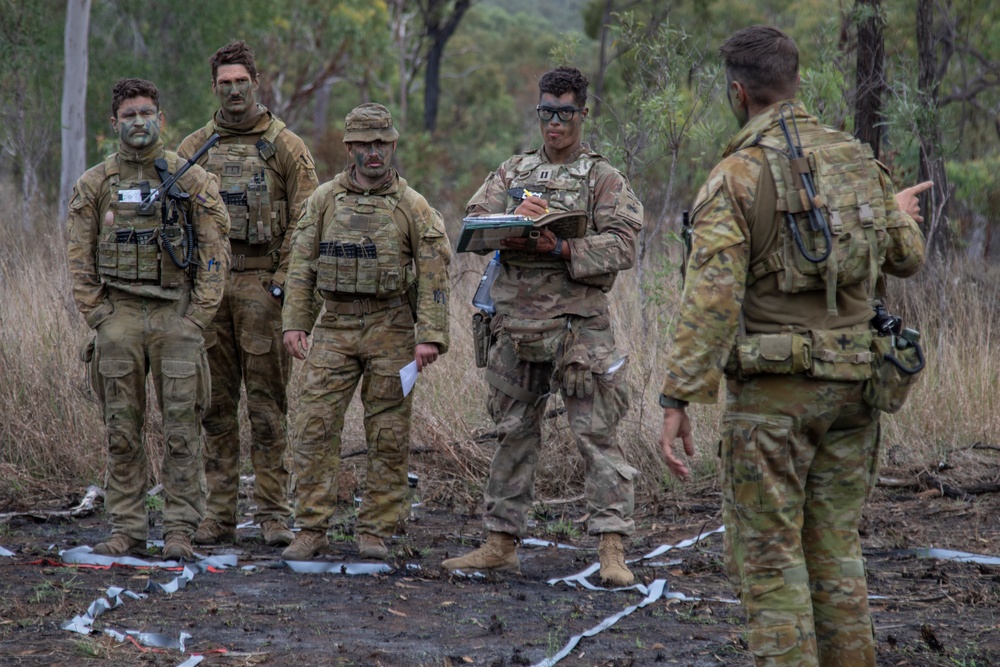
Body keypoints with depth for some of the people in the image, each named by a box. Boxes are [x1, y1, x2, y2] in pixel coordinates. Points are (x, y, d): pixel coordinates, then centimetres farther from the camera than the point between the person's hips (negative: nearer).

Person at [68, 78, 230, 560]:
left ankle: (179, 531, 2)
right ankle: (127, 530, 10)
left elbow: (215, 252, 2)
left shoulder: (192, 181, 3)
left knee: (182, 431, -2)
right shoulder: (94, 185, 7)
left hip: (177, 316, -1)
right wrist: (96, 316, -1)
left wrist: (197, 317, -6)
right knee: (122, 433, 4)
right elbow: (80, 258, 8)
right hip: (118, 317, 1)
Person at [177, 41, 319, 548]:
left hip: (262, 285, -3)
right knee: (216, 404, 5)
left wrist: (283, 279, -9)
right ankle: (219, 514, 9)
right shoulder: (195, 147, 12)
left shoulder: (284, 146, 3)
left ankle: (273, 513, 3)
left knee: (267, 404, -2)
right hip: (208, 286, 3)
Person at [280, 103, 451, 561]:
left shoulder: (412, 206, 1)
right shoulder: (325, 199, 7)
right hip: (335, 327, 2)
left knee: (388, 434, 1)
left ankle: (375, 531, 10)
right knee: (314, 426, -5)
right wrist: (294, 323, 0)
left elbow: (434, 274, -3)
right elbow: (301, 265, 8)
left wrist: (430, 336, -11)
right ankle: (312, 530, 1)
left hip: (391, 332, -1)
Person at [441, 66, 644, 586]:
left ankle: (612, 549, -7)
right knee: (514, 435, 10)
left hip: (579, 324, -4)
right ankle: (501, 543, 17)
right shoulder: (513, 172, 16)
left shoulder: (604, 179, 3)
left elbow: (622, 247, -8)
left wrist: (563, 249, -20)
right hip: (516, 323, 5)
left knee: (596, 435, -7)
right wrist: (514, 220, -15)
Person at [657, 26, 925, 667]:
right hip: (853, 381, 5)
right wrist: (898, 210, 41)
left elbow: (712, 297, -19)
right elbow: (909, 258, 18)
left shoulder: (736, 176, -11)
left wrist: (678, 400, -19)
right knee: (836, 544, 14)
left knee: (769, 553, 1)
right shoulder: (858, 161, 6)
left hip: (773, 388, -5)